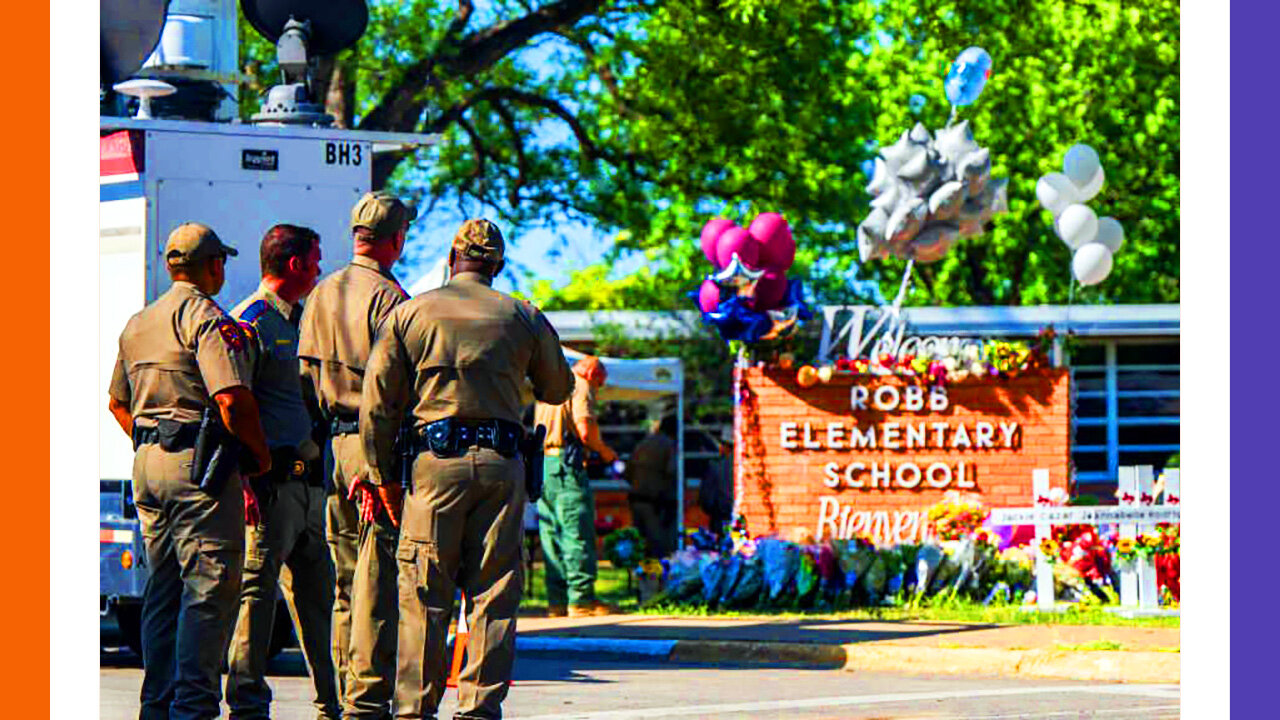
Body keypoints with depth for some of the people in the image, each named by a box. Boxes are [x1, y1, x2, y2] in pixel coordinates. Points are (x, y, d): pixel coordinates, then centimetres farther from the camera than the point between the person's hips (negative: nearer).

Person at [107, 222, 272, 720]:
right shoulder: (207, 319, -11)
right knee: (210, 589, -7)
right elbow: (232, 399, -21)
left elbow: (118, 403, 26)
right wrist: (262, 455, -8)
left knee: (163, 591, 14)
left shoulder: (137, 324, 17)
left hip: (147, 461, 9)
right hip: (200, 464, -9)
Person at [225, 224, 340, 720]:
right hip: (273, 477, -9)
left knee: (317, 591, 12)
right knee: (258, 586, -7)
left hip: (307, 479, 9)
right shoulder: (250, 322, -8)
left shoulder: (300, 321, 20)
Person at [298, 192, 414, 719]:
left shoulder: (321, 295, 13)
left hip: (335, 444, 7)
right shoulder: (388, 297, -10)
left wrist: (325, 437, 19)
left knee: (347, 582, 12)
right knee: (379, 582, -6)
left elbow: (307, 378, 15)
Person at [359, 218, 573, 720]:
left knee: (424, 595, 2)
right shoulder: (523, 317, 8)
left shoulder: (410, 313, 6)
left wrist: (384, 478, 7)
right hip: (501, 462, 1)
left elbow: (377, 403, 2)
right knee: (494, 594, 4)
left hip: (434, 460, -1)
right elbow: (557, 388, 21)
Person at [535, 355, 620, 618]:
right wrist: (603, 450, 4)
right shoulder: (581, 387, -2)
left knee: (552, 534, 8)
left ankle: (557, 601, 7)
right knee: (578, 533, -7)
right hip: (566, 465, -8)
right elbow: (585, 430, -14)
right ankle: (581, 599, -11)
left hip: (541, 460, 8)